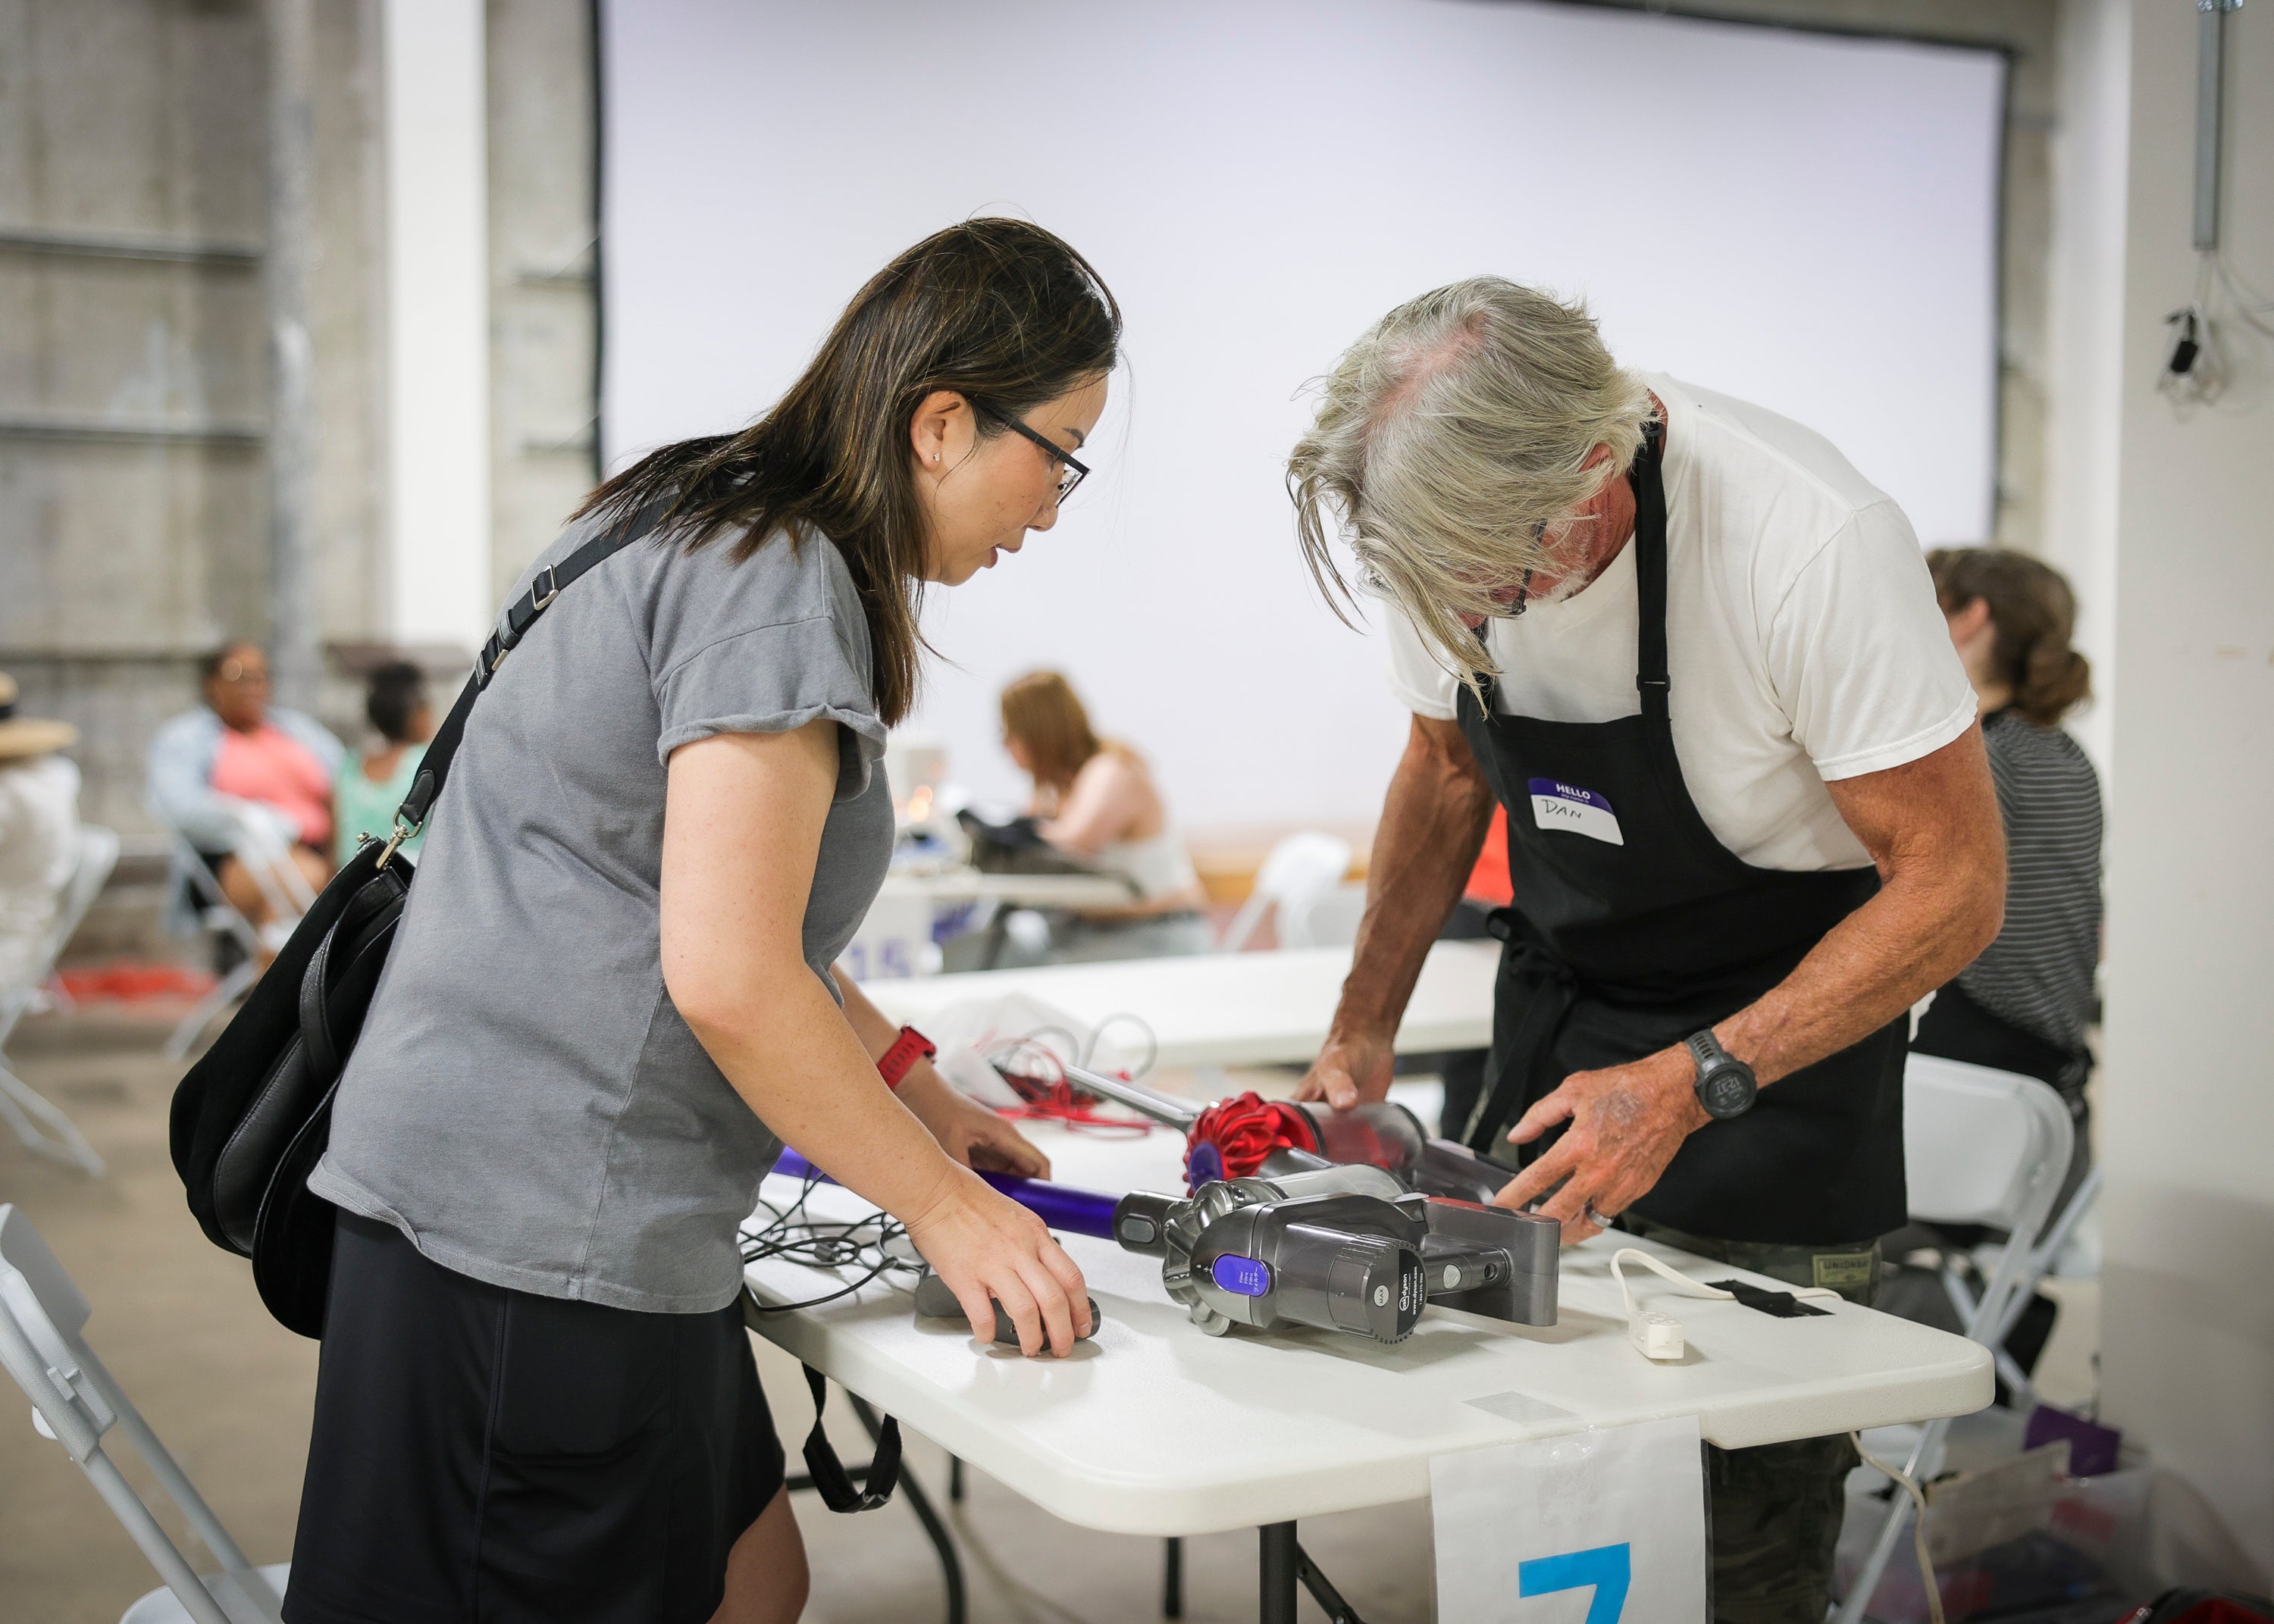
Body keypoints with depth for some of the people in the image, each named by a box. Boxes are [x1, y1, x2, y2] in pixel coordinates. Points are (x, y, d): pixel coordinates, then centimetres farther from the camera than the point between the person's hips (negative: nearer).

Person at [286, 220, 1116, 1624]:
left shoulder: (698, 530, 15)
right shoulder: (775, 583, -16)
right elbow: (726, 977, -22)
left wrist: (914, 1094, 22)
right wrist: (943, 1203, -10)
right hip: (546, 1228, -10)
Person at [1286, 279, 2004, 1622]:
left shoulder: (1813, 539, -29)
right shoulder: (1450, 514, -10)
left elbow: (1955, 884, -22)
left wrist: (1692, 1085, -30)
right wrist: (1364, 1029, 0)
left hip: (1784, 1024, -4)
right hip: (1563, 994, 5)